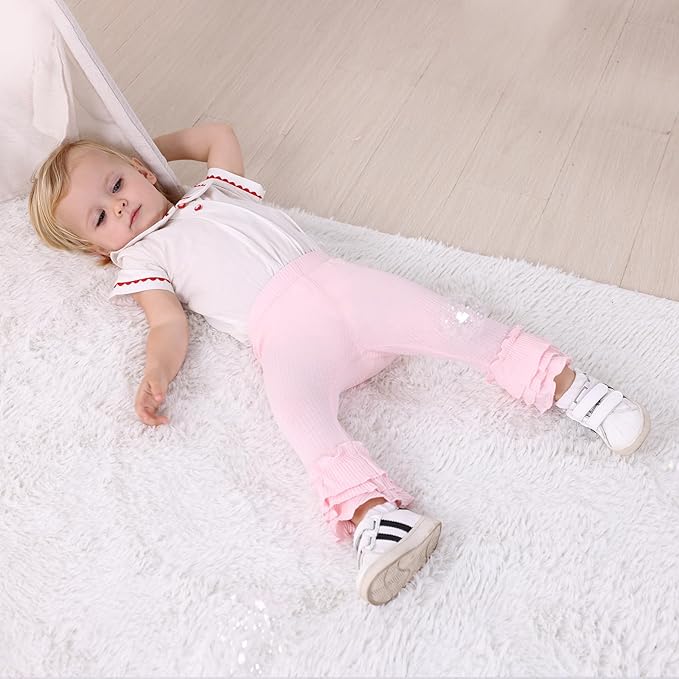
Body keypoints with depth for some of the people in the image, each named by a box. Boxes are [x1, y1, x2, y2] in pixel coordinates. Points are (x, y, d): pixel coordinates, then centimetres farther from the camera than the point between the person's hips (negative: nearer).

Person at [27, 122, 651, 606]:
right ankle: (376, 516, -49)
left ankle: (565, 385, -9)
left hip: (336, 280, 4)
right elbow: (170, 326, 6)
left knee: (446, 318, -15)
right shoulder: (142, 259, 21)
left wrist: (156, 146, 51)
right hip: (283, 332, -3)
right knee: (300, 413, -34)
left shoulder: (212, 191, 32)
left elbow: (221, 133, 48)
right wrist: (157, 376, -15)